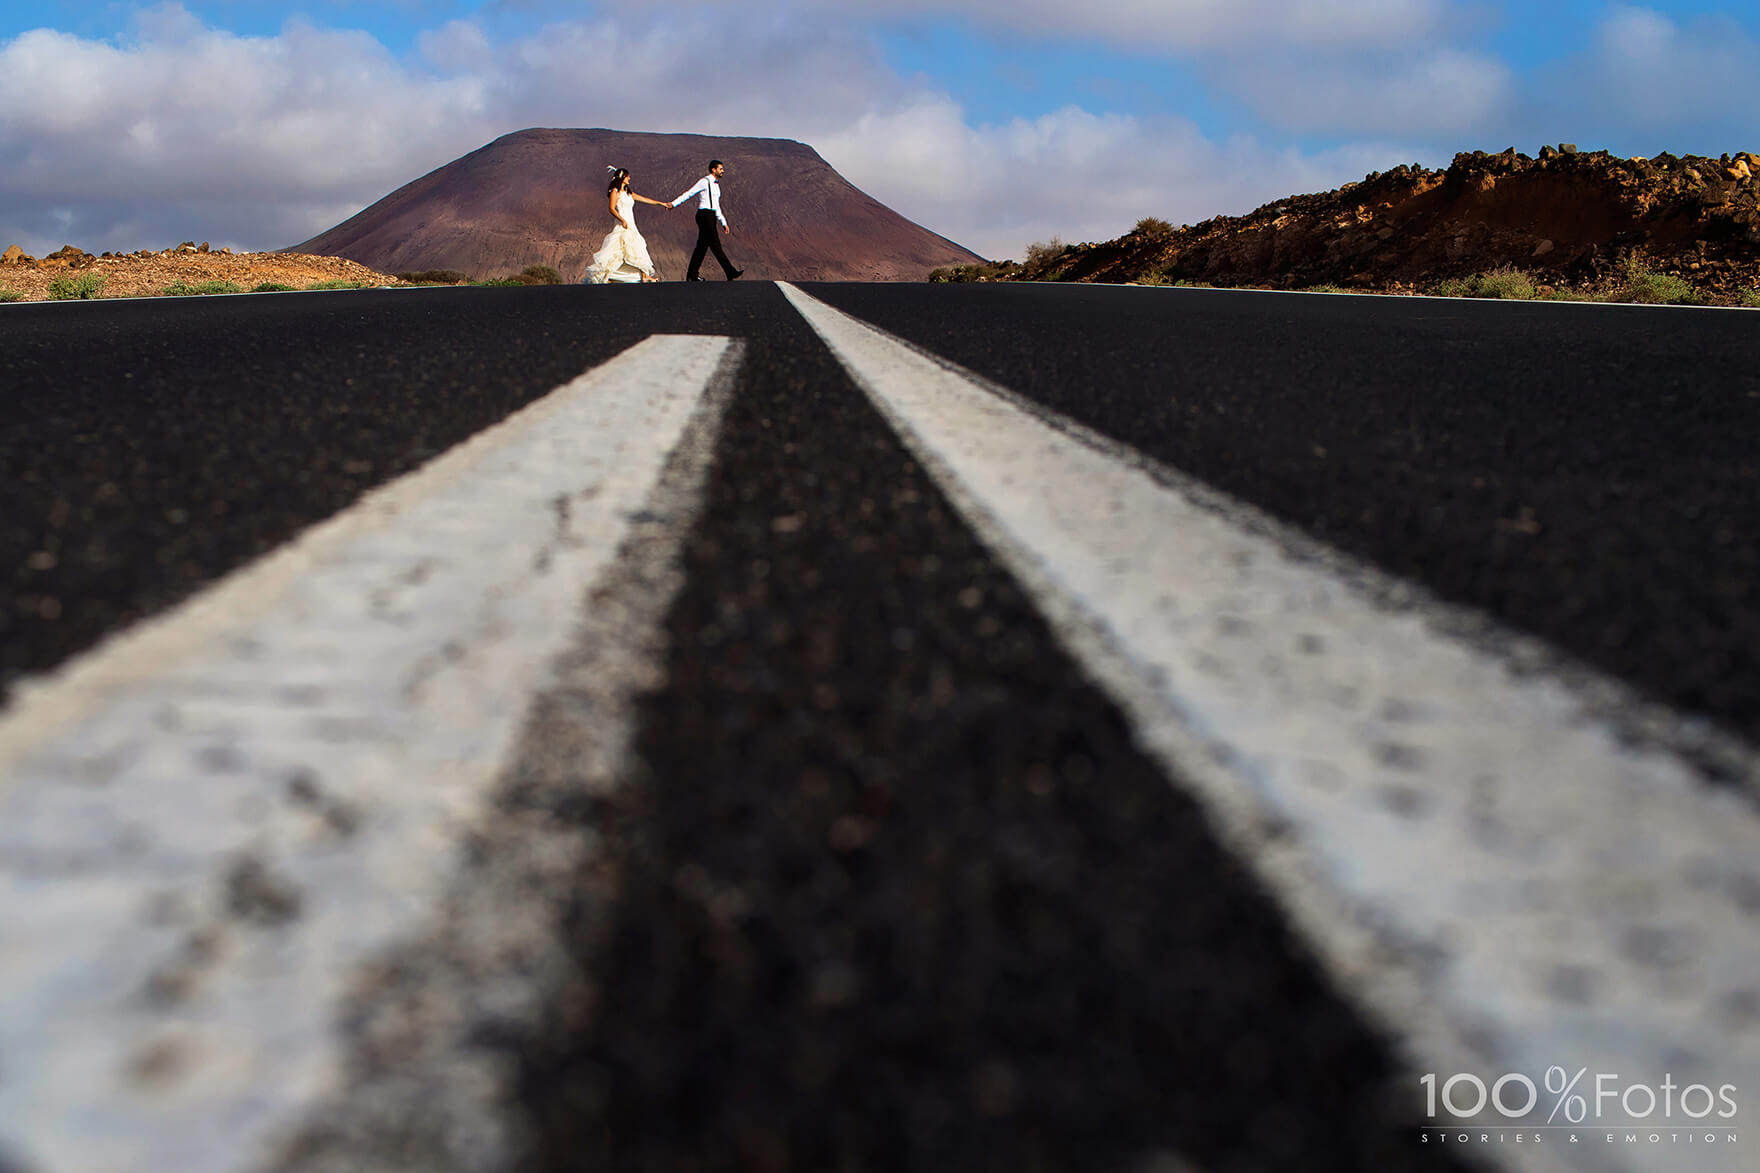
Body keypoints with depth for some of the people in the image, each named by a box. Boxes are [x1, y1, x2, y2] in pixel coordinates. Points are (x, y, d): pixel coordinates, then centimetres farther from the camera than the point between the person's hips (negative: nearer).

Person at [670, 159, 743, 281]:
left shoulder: (716, 184, 21)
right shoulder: (705, 182, -6)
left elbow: (717, 207, 26)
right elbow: (689, 193, -9)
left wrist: (724, 223, 23)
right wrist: (674, 204, -16)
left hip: (711, 216, 9)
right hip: (704, 215, -9)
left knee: (702, 246, 7)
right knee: (715, 244, -10)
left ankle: (692, 275, 8)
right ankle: (730, 272, -13)